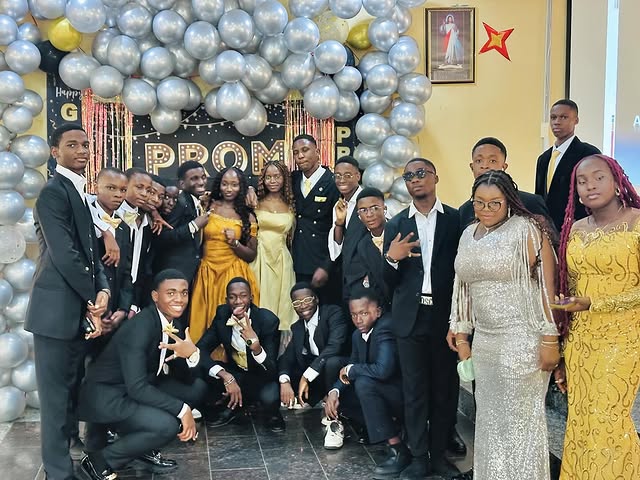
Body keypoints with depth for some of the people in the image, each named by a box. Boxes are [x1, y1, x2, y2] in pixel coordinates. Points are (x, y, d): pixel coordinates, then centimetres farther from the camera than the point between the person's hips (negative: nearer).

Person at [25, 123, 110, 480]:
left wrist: (102, 290, -5)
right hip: (59, 308, -8)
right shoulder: (53, 192, -11)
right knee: (56, 393, 0)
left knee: (72, 390, 16)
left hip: (80, 306, 8)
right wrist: (93, 298, -10)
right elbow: (64, 255, -18)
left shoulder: (81, 193, 16)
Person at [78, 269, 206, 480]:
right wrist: (182, 409, -26)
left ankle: (143, 448, 11)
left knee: (198, 387, 4)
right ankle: (99, 460, -6)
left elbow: (187, 379, 2)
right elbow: (136, 388, -30)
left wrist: (192, 355, -20)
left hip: (138, 389, 9)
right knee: (166, 426, -28)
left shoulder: (172, 325, 1)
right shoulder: (140, 327, -24)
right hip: (105, 395, -9)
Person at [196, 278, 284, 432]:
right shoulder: (222, 314, -13)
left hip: (262, 377, -4)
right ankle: (233, 406, 2)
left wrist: (255, 345, -49)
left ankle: (273, 414, 2)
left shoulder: (268, 319, -23)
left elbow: (271, 371, -27)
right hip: (236, 374, 4)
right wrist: (225, 376, -33)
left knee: (270, 397, -37)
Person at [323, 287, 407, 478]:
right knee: (336, 394, 5)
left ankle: (398, 450, -23)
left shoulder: (386, 328, -23)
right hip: (382, 394, 9)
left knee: (363, 383, -31)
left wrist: (351, 370, -18)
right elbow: (351, 368, 12)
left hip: (404, 395, -9)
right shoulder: (358, 334, 5)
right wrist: (334, 391, -9)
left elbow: (383, 370, -36)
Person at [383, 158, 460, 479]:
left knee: (444, 389, 8)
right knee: (414, 391, 7)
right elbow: (390, 283, 7)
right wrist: (392, 258, -14)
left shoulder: (456, 219, 1)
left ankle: (439, 454, 21)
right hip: (410, 318, 2)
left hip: (446, 316, -1)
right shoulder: (396, 225, 7)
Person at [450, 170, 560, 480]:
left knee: (520, 419, 2)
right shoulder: (468, 235, 12)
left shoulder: (528, 230, -8)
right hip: (484, 340, 6)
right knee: (488, 418, 14)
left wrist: (550, 340, -15)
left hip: (522, 339, -6)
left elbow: (547, 286, -12)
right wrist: (461, 336, 16)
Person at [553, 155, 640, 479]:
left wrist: (593, 304, -17)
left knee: (607, 424, -1)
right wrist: (562, 352, 10)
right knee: (580, 424, 10)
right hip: (579, 342, 5)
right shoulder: (574, 230, 9)